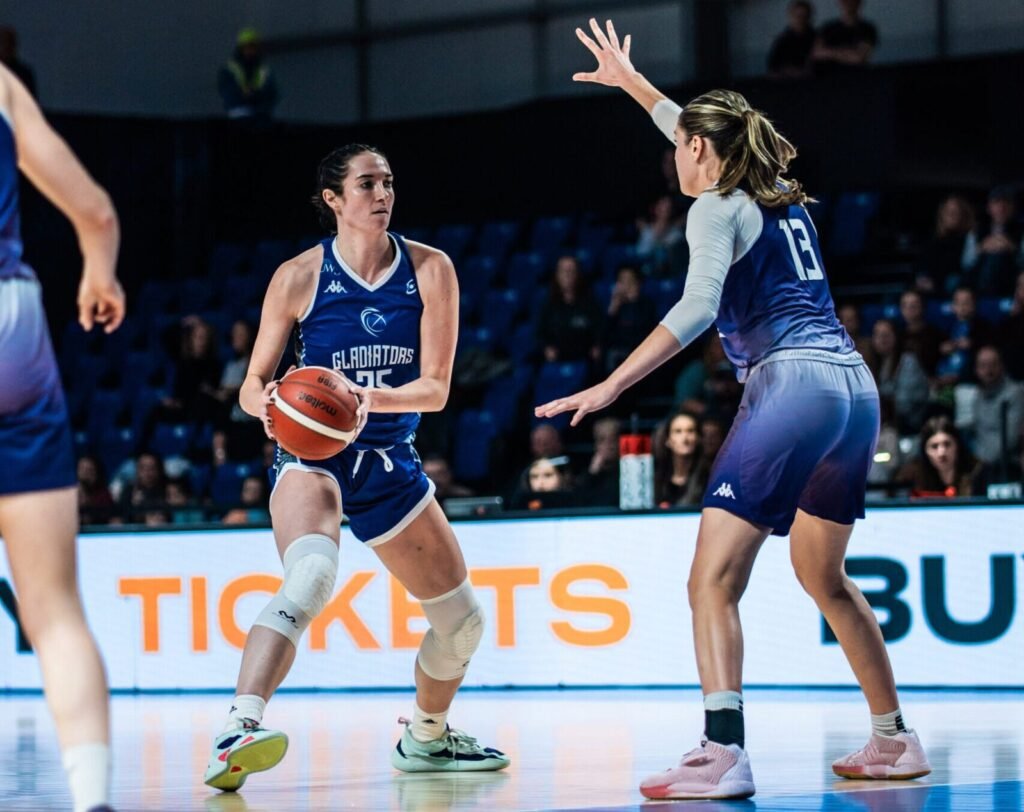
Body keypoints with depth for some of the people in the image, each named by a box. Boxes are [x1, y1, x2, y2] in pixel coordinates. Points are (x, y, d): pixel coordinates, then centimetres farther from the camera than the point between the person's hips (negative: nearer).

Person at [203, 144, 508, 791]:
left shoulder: (430, 270, -3)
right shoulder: (299, 277, -8)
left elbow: (436, 388, -7)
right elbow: (253, 387, -3)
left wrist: (369, 397, -26)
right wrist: (268, 401, -27)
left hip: (390, 461, 5)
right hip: (313, 454, -5)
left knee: (463, 621, 12)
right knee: (310, 577, -36)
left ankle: (426, 738, 38)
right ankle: (238, 733, -47)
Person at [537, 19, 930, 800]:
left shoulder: (717, 208, -1)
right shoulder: (782, 198, 21)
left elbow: (697, 309, -18)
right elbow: (704, 131, 40)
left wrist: (610, 386, -22)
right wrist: (630, 82, 52)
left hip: (792, 386, -9)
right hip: (856, 387, 9)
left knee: (713, 580, -11)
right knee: (823, 576, 24)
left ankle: (723, 756, -26)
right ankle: (896, 741, 29)